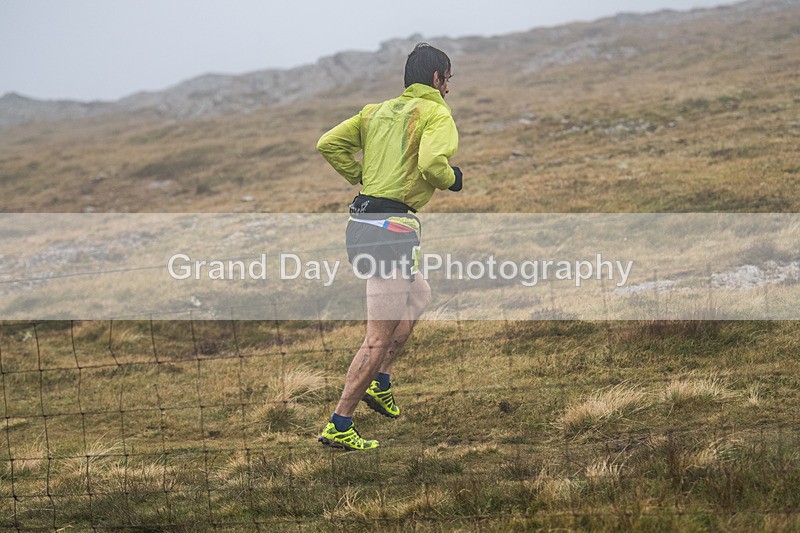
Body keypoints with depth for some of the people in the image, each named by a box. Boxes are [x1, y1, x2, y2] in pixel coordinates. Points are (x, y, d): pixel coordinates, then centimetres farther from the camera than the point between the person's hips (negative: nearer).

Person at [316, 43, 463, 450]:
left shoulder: (378, 111, 18)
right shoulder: (436, 115, -3)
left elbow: (329, 145, 12)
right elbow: (431, 163, -21)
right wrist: (452, 179, 0)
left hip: (361, 221, 9)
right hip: (391, 229, -9)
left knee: (419, 295, 30)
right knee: (380, 336, -4)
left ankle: (379, 382, 25)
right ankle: (339, 427, -4)